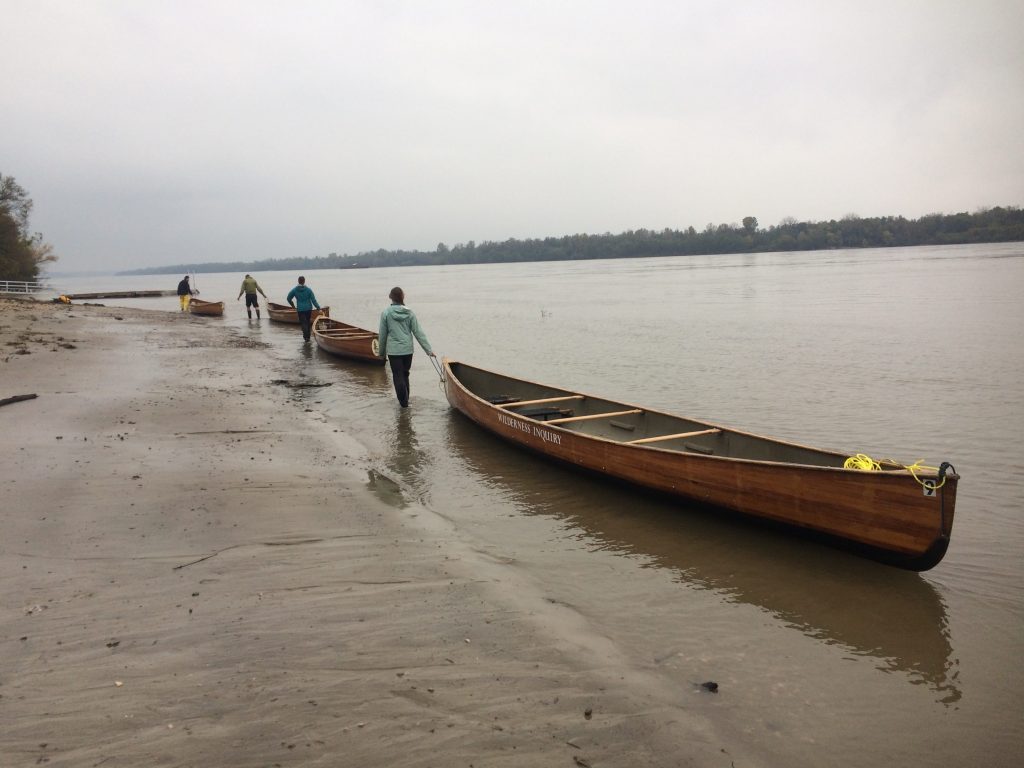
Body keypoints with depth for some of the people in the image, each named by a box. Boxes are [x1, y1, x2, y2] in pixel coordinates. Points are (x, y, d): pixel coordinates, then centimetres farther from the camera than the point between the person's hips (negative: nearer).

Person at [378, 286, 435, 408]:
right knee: (405, 375, 17)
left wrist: (381, 352, 12)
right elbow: (418, 332, -2)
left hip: (393, 350, -3)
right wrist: (428, 350, 0)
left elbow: (382, 334, -1)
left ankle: (404, 402, 1)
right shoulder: (409, 313, -1)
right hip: (408, 349, 3)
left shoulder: (386, 313, -7)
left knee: (398, 376, 3)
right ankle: (405, 400, 25)